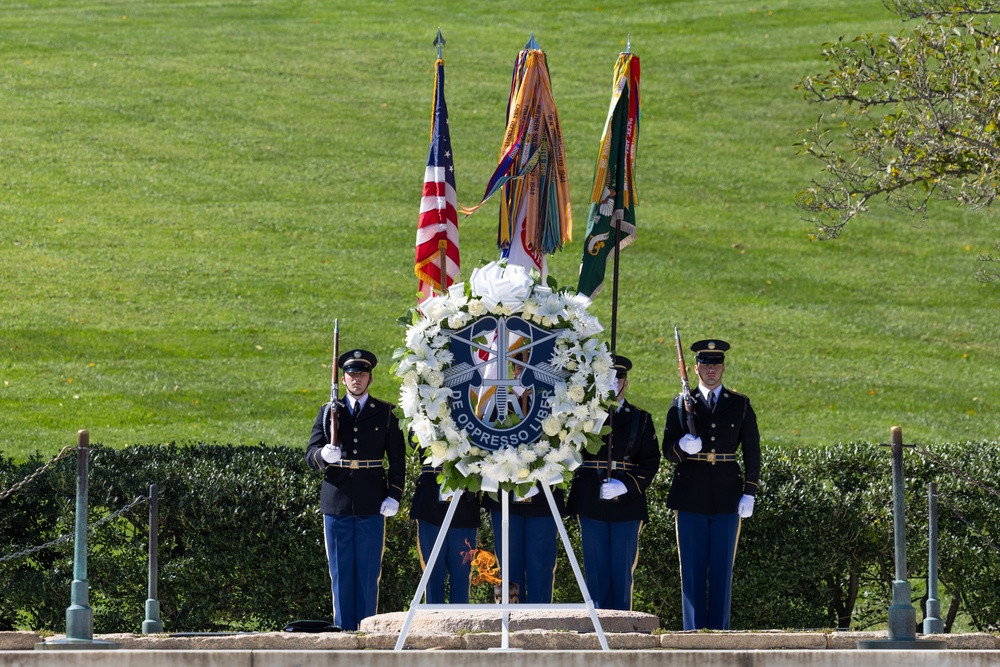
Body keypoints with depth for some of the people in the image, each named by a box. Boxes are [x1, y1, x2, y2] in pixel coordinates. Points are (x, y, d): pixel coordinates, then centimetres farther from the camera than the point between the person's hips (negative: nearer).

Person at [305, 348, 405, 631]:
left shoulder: (385, 413, 8)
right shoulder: (329, 412, 11)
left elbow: (397, 459, 8)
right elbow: (310, 455, 4)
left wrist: (394, 496, -4)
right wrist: (323, 455, -20)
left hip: (372, 506, -1)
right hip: (336, 503, 1)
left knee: (369, 573, 0)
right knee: (341, 573, 3)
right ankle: (344, 631, 7)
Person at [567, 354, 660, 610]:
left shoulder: (640, 419, 10)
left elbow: (651, 462, 2)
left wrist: (626, 486, -12)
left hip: (627, 501, 0)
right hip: (591, 505, 0)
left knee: (622, 570, 0)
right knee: (596, 570, 0)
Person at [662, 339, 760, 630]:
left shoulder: (740, 405, 9)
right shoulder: (681, 404, 8)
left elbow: (752, 453, 8)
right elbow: (668, 450, 5)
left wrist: (749, 494, 0)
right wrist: (682, 447, -18)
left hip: (727, 497, 0)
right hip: (691, 495, 0)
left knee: (722, 569, 1)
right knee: (692, 569, -1)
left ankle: (719, 629, 5)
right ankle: (694, 631, 3)